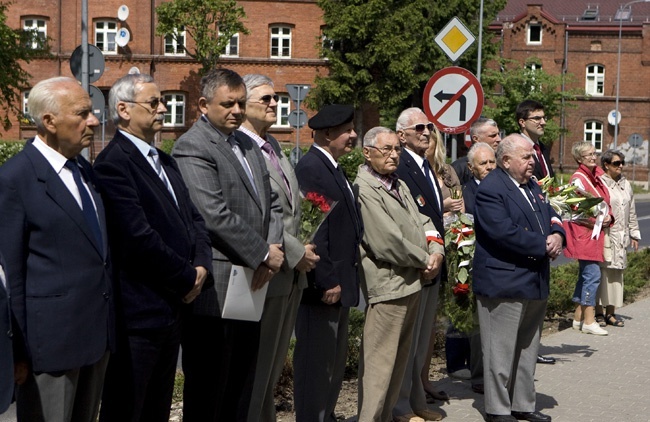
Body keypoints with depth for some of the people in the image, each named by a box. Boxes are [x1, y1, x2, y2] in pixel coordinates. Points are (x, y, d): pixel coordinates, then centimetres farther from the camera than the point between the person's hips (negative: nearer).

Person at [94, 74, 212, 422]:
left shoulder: (164, 161, 16)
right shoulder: (113, 163, -15)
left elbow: (193, 217, 15)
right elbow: (139, 237, -22)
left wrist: (201, 264, -3)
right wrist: (187, 278, -12)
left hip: (172, 308, 9)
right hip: (138, 313, -9)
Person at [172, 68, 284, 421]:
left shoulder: (247, 145, 16)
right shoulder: (192, 147, -11)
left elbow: (271, 203, 14)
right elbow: (215, 216, -19)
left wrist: (273, 249, -4)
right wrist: (264, 255, -13)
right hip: (215, 288, -8)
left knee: (241, 381, 15)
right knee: (208, 385, 2)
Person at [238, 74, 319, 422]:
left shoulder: (273, 146, 15)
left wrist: (301, 251, 5)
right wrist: (296, 253, -15)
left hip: (292, 274, 9)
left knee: (273, 366, 16)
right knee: (255, 367, 1)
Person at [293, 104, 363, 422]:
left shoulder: (333, 169, 15)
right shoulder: (310, 169, -16)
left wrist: (342, 280, 14)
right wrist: (327, 282, -22)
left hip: (338, 283, 10)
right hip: (322, 287, -10)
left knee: (334, 363, 18)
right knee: (316, 363, -1)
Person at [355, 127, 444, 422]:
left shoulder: (398, 185, 16)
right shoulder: (364, 190, -15)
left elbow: (422, 222, 16)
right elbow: (387, 242, -20)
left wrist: (436, 249, -4)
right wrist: (424, 260, -9)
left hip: (412, 282, 10)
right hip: (388, 285, -10)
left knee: (399, 358, 16)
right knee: (379, 362, -7)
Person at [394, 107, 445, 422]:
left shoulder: (427, 168, 15)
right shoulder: (399, 168, -16)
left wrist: (438, 252, 10)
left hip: (432, 265, 10)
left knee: (422, 340, 17)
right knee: (407, 340, 0)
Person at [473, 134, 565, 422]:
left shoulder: (532, 187, 15)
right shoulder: (490, 190, -16)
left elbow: (551, 217, 16)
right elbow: (505, 233, -25)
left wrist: (557, 235, -7)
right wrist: (544, 245, -17)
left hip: (536, 283, 9)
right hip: (504, 285, -9)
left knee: (528, 349, 17)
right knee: (501, 351, 0)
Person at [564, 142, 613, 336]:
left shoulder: (596, 176, 13)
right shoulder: (578, 179, -12)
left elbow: (605, 202, 20)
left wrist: (608, 216, 1)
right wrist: (598, 220, -14)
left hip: (595, 233, 9)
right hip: (584, 233, -9)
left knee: (586, 275, 12)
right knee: (593, 275, -11)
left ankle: (578, 318, 19)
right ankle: (589, 321, -7)